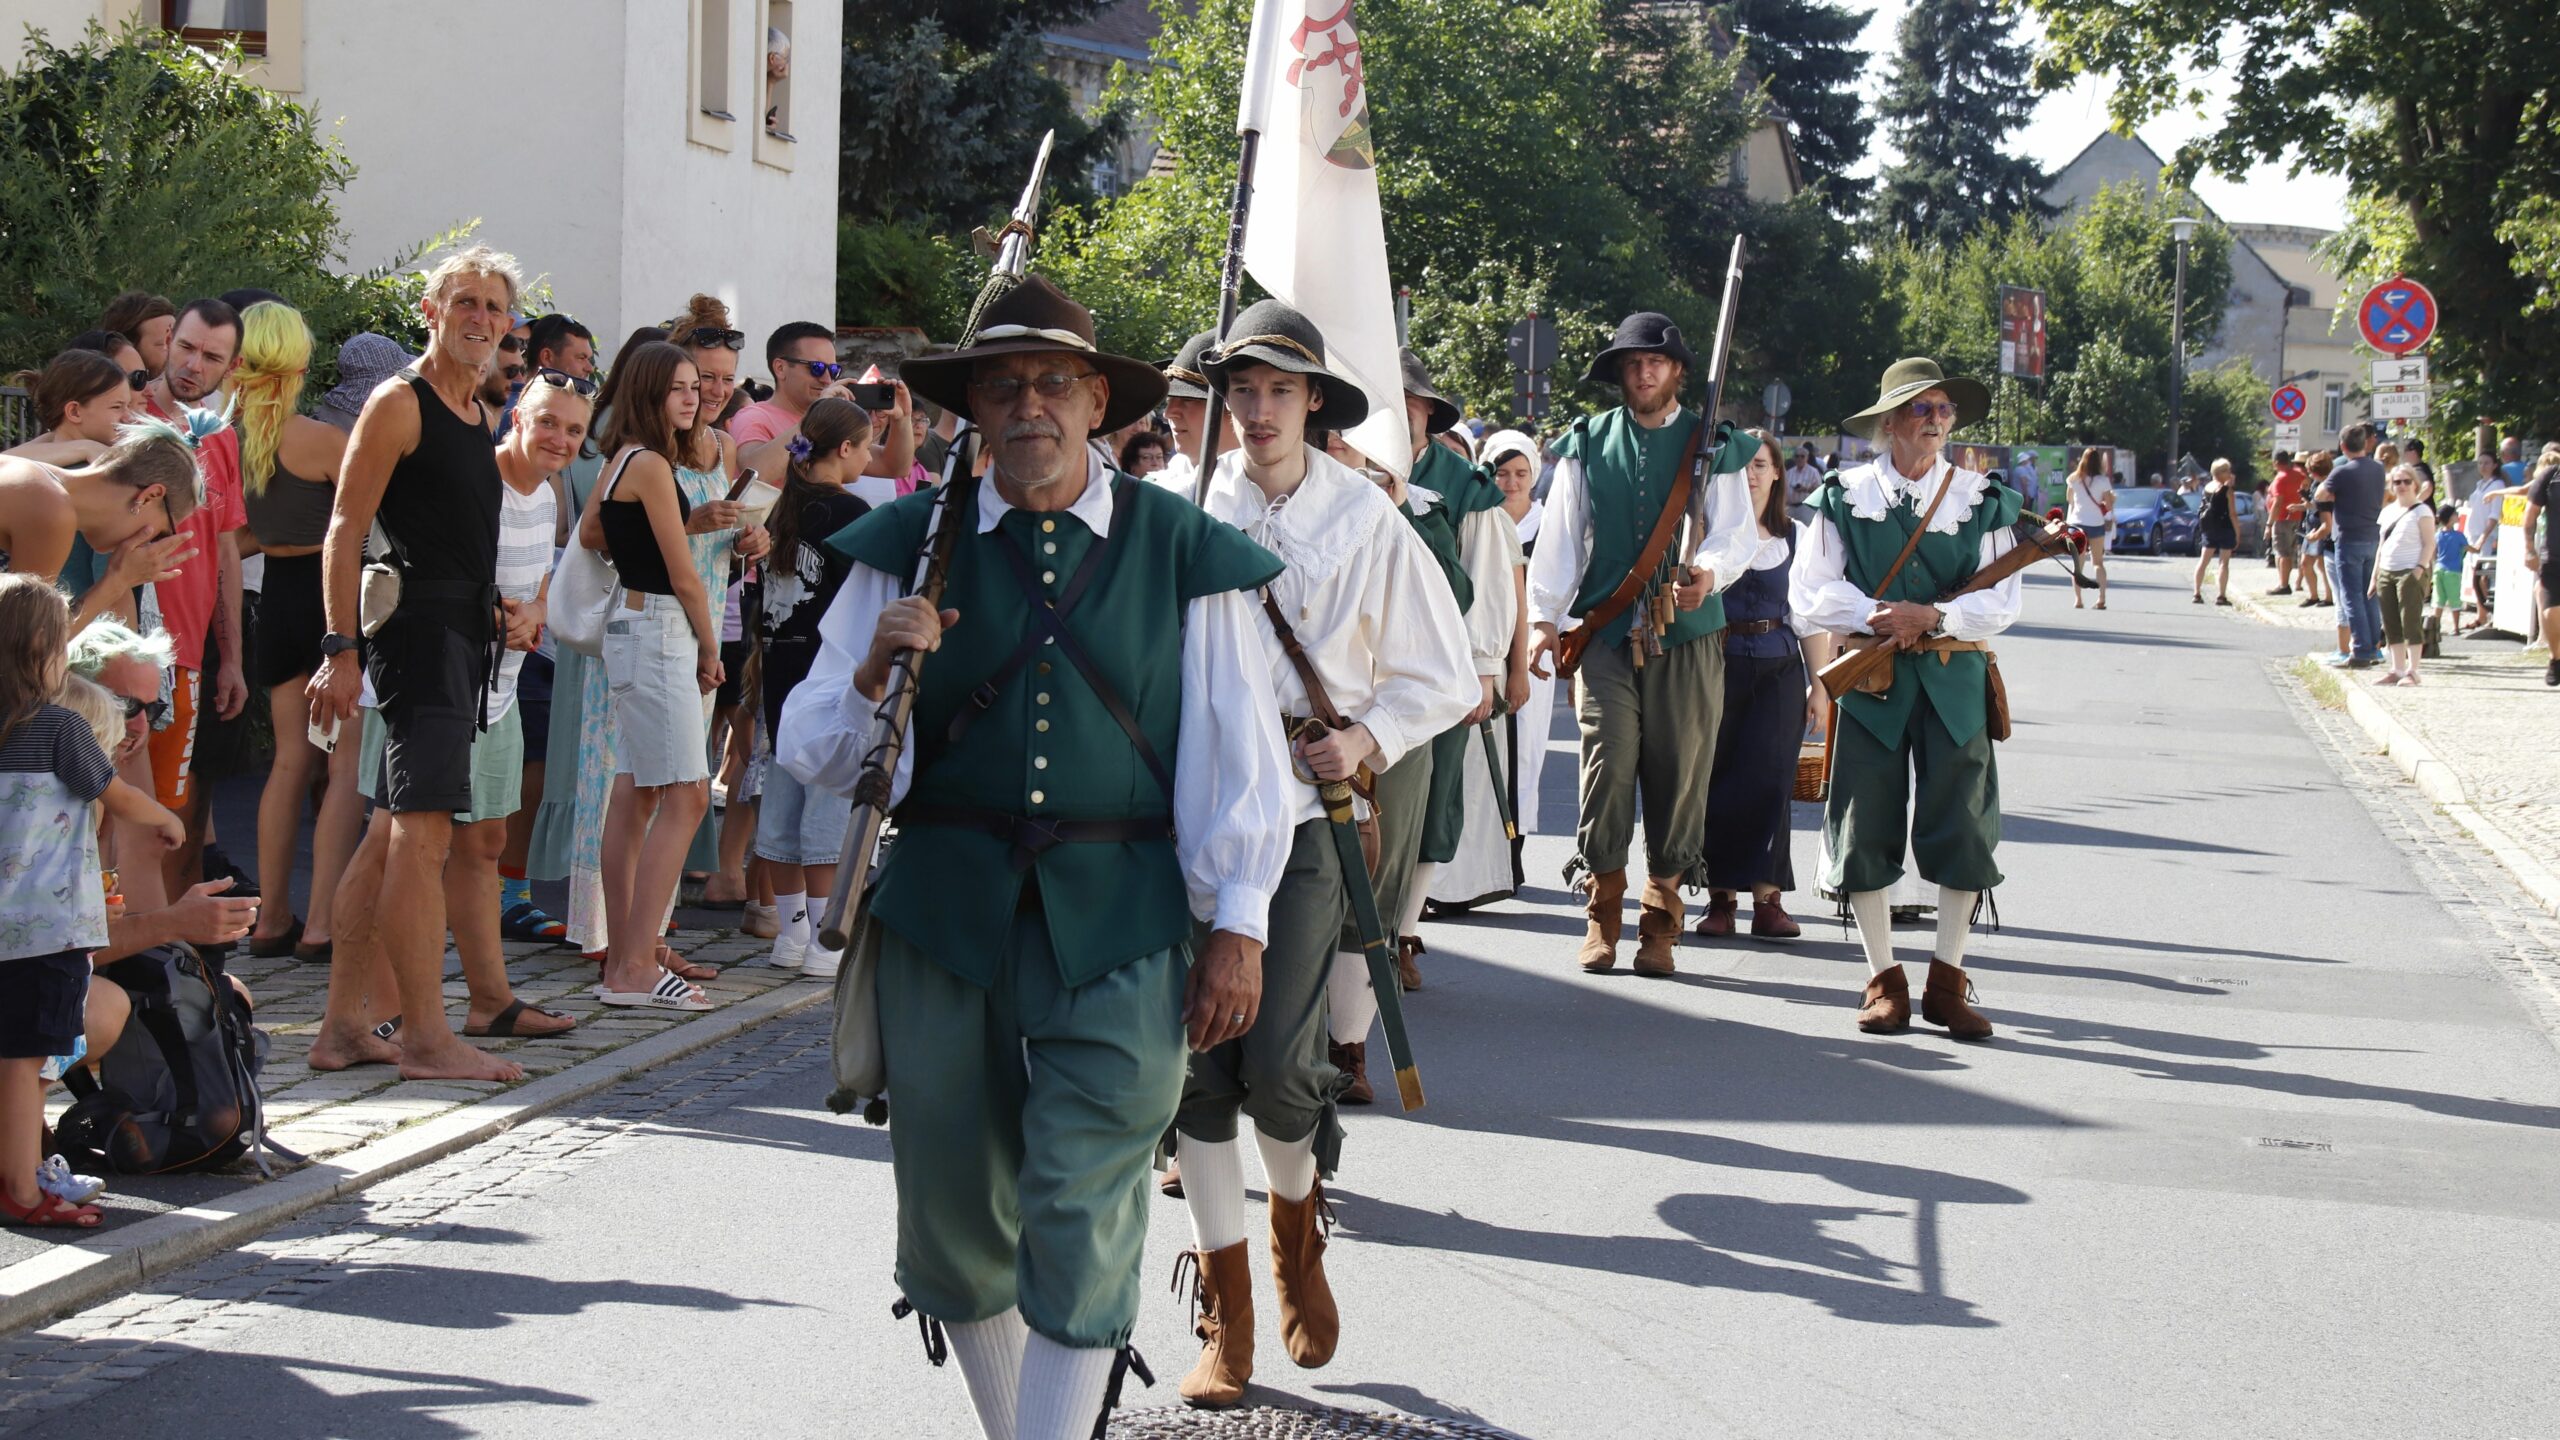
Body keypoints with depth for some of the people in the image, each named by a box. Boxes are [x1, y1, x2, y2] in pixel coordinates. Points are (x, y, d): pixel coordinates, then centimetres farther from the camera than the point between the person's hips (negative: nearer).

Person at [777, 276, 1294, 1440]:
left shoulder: (1181, 554, 4)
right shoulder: (909, 548, 6)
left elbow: (1237, 750, 6)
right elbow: (813, 753, 6)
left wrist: (1236, 925, 1)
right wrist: (874, 671, -14)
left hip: (1118, 924, -2)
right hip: (944, 908, 2)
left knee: (1083, 1219, -7)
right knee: (954, 1210, 11)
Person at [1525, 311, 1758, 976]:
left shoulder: (1713, 446, 8)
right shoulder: (1588, 443, 11)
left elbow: (1736, 531, -1)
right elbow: (1561, 535, 8)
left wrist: (1708, 571, -23)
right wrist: (1545, 616, -1)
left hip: (1688, 637, 0)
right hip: (1606, 636, 0)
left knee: (1679, 781, 1)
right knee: (1606, 771, -6)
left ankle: (1659, 925, 11)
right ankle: (1602, 915, 5)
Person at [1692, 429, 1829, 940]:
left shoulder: (1796, 538, 10)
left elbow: (1811, 619, 13)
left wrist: (1820, 686, 10)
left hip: (1778, 669, 1)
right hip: (1714, 664, -1)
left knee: (1769, 778, -5)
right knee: (1716, 777, -1)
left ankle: (1768, 897, -2)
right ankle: (1720, 895, 5)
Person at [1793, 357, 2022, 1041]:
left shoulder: (1981, 500, 6)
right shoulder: (1845, 497, 4)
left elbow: (2002, 601, 0)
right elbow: (1809, 591, -1)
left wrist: (1932, 617, -15)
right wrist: (1877, 617, -16)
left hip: (1955, 681, 1)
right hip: (1871, 680, 0)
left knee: (1963, 828, -1)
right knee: (1866, 830, 0)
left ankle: (1947, 982, 9)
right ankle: (1884, 980, 10)